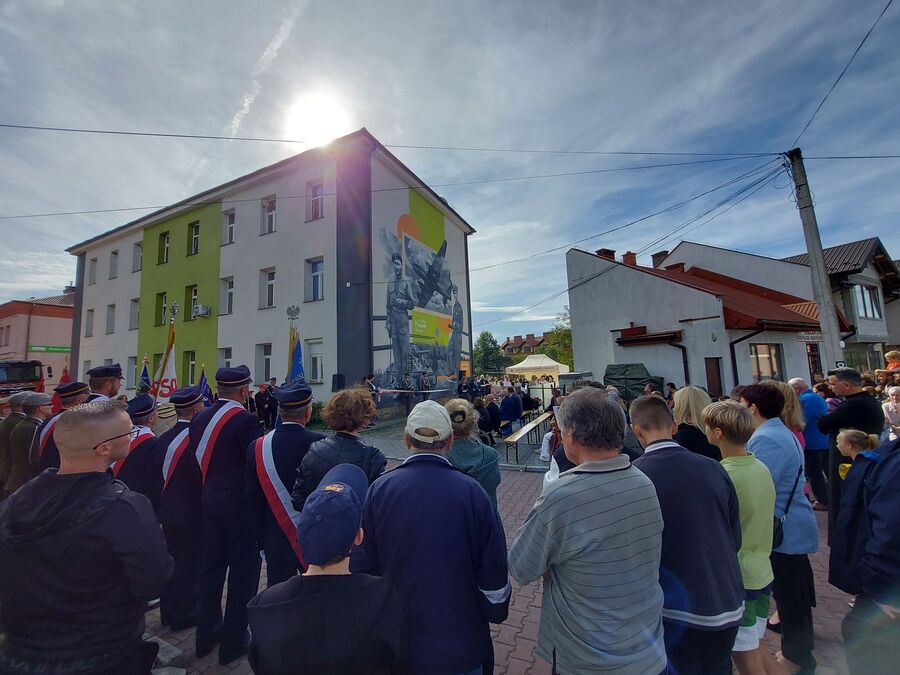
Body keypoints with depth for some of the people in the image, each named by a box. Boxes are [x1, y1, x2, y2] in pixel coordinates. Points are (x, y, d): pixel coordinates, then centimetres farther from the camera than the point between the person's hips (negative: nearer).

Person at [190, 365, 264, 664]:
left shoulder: (199, 419, 1)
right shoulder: (245, 420, -22)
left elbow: (196, 458, 6)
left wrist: (210, 486, 16)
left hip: (209, 502, 8)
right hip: (240, 504, -7)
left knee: (212, 565, 21)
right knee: (243, 569, 9)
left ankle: (207, 634, 37)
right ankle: (234, 640, 22)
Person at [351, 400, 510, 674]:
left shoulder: (379, 489, -16)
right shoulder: (472, 491, -20)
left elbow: (361, 564, -7)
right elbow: (495, 572, -12)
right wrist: (496, 612, 8)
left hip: (396, 640, 1)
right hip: (461, 641, -1)